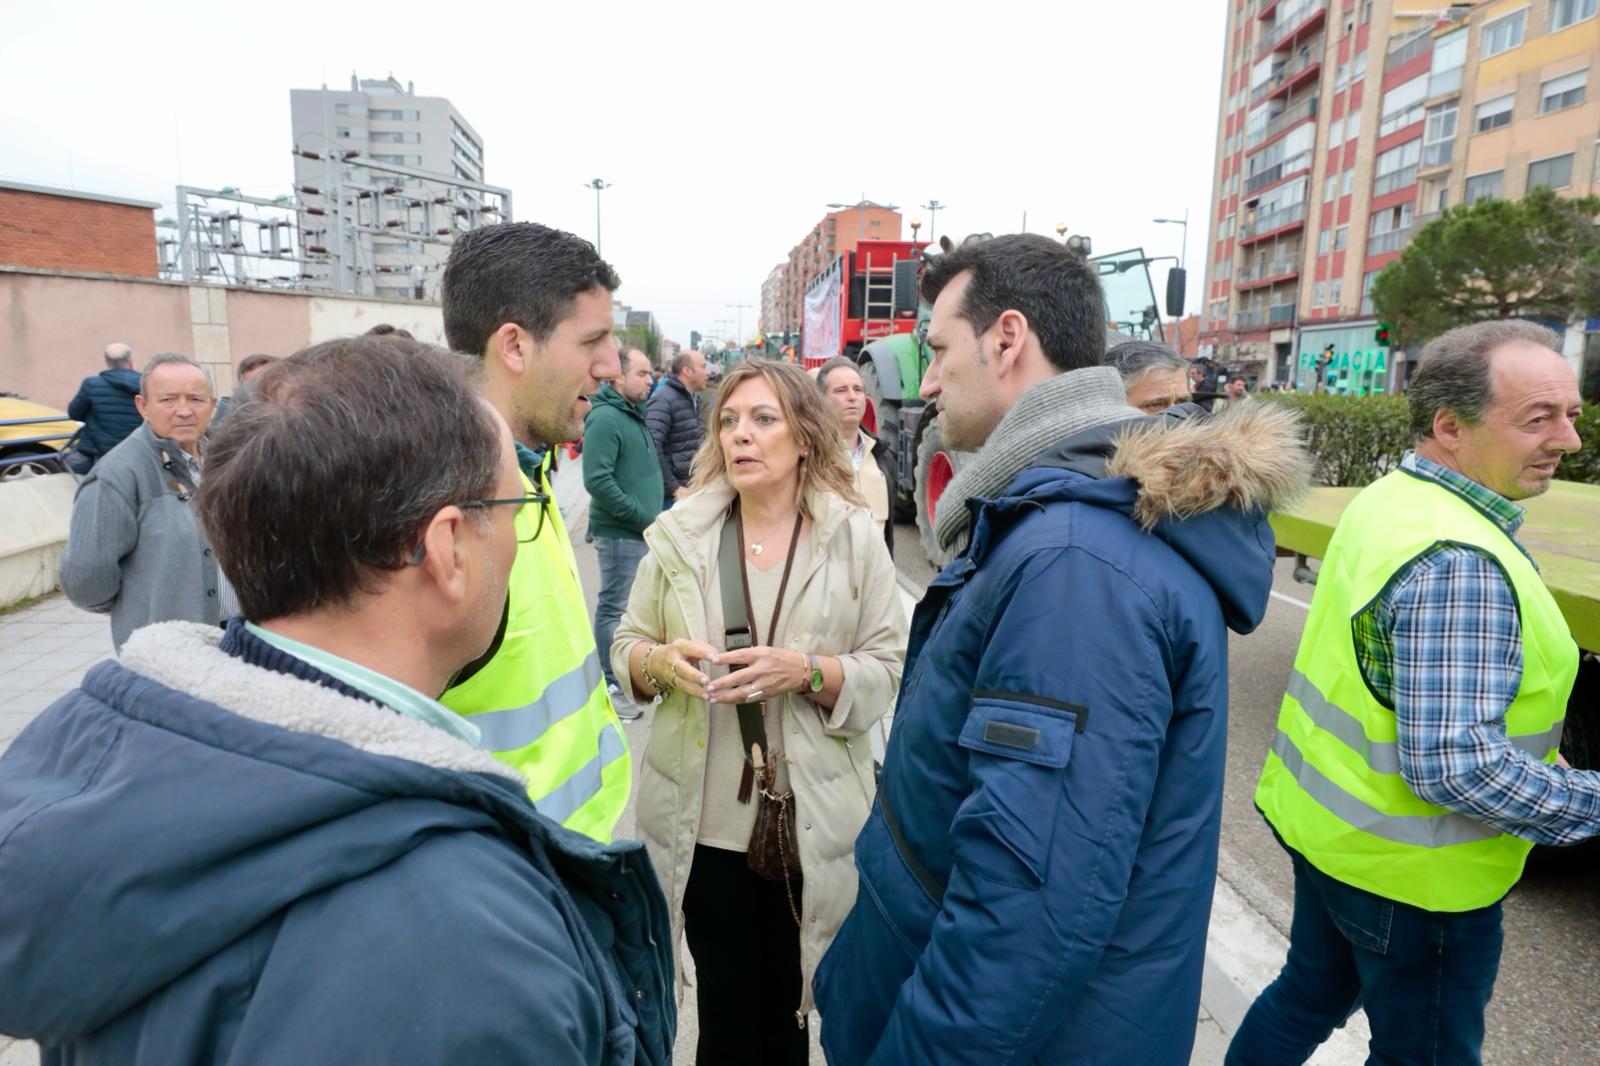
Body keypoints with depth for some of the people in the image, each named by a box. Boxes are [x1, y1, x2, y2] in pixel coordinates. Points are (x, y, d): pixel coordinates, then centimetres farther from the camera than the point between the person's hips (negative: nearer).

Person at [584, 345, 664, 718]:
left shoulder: (635, 415, 15)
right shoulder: (605, 418, -16)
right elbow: (597, 480, -24)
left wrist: (652, 514, 13)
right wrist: (643, 516, -19)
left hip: (641, 531, 10)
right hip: (620, 533, -10)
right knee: (614, 608, -1)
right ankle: (610, 686, 10)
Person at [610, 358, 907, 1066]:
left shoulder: (855, 537, -5)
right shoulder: (680, 532, -1)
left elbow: (888, 670, -5)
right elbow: (626, 647, 6)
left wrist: (807, 671, -22)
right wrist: (663, 661, -15)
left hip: (811, 819, -1)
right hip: (704, 817, 1)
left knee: (785, 1007, 17)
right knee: (726, 1006, 16)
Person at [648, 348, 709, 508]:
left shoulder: (695, 399, 14)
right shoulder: (664, 400, -14)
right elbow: (652, 446, -22)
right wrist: (673, 488, -19)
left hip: (695, 487, 8)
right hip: (674, 495, -8)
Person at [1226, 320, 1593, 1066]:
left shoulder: (1387, 498, 0)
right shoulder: (1457, 562, -28)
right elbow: (1453, 765, -30)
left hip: (1326, 821, 8)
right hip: (1409, 872, -8)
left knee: (1312, 995, 27)